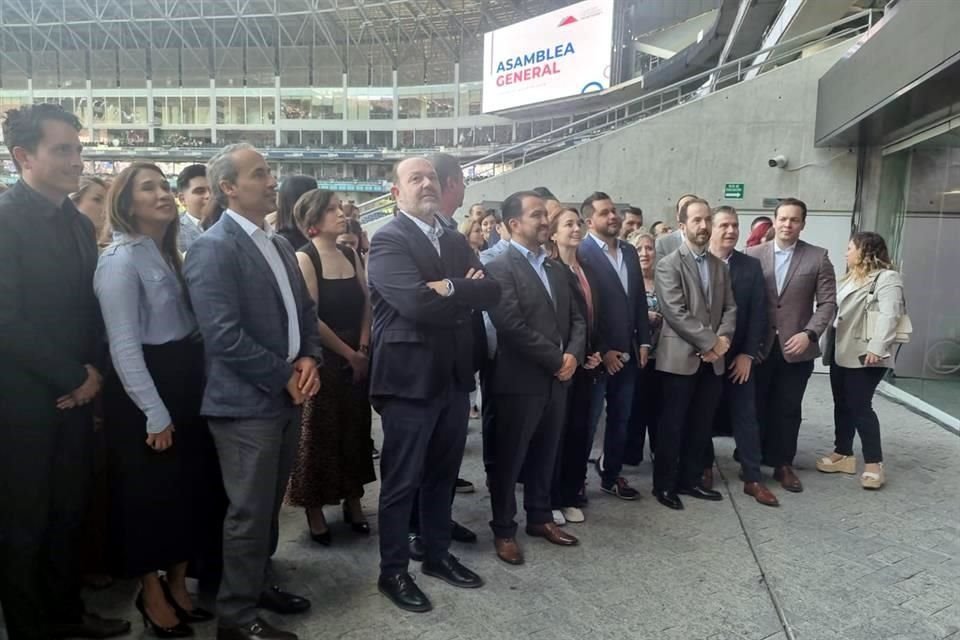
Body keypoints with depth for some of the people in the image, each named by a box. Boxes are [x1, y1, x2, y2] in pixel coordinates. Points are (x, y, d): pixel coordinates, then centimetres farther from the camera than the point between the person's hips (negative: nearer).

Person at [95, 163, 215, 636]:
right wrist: (155, 413, -17)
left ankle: (177, 584, 32)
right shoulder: (121, 259, -14)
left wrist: (183, 399, 7)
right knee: (148, 493, 7)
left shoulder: (169, 253, 11)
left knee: (186, 487, 15)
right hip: (143, 394, -8)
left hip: (185, 384, 8)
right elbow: (123, 346, -18)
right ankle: (152, 594, 26)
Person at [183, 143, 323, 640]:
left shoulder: (278, 244, 12)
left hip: (286, 396, 8)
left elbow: (304, 309, 17)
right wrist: (285, 376, -15)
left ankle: (257, 583, 38)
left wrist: (308, 359, -1)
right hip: (247, 402, -8)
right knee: (249, 511, 3)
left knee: (268, 505, 19)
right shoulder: (212, 248, -15)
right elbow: (224, 336, -22)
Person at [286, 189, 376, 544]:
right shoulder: (304, 258, -11)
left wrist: (364, 349, -7)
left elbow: (366, 304, 5)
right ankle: (315, 510, 19)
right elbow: (310, 318, -16)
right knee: (320, 436, 4)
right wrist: (348, 354, -11)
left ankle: (353, 502, 28)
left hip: (358, 360, 6)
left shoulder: (351, 255, 7)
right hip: (321, 360, -6)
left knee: (355, 431, 13)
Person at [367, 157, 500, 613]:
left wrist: (450, 288, -17)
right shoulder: (387, 240, -10)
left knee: (442, 474, 19)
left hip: (454, 376, 7)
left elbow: (491, 291, 0)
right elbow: (416, 303, -25)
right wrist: (465, 291, -10)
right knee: (402, 481, 7)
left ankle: (437, 555, 37)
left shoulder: (456, 241, 12)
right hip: (409, 378, -7)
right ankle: (393, 571, 24)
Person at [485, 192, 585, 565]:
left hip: (557, 379, 7)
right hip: (521, 381, -7)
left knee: (545, 455, 18)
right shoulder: (500, 268, -11)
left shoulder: (556, 269, 14)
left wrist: (573, 355, -6)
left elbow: (576, 319, 13)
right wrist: (557, 359, -15)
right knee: (509, 459, 6)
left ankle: (540, 517, 34)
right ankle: (503, 529, 21)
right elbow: (512, 325, -21)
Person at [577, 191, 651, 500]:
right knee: (587, 421, 4)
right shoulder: (581, 254, -12)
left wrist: (643, 341, 6)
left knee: (620, 419, 15)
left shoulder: (630, 251, 11)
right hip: (597, 355, -6)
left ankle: (611, 474, 31)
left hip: (627, 352, 7)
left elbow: (640, 299, 13)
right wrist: (601, 351, -16)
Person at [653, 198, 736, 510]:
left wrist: (723, 337, -8)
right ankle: (664, 483, 15)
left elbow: (730, 307, 10)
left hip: (712, 359, 6)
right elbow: (676, 312, -15)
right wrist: (709, 342, -15)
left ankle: (690, 479, 24)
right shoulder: (669, 264, -7)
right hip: (681, 357, -6)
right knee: (673, 424, 3)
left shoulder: (719, 265, 14)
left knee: (701, 424, 11)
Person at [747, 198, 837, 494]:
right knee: (754, 407, 10)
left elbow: (828, 302, -2)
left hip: (796, 348, 0)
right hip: (758, 346, 0)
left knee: (788, 410, 9)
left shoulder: (818, 258, 1)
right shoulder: (753, 254, 1)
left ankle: (783, 464, 23)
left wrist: (809, 334, -15)